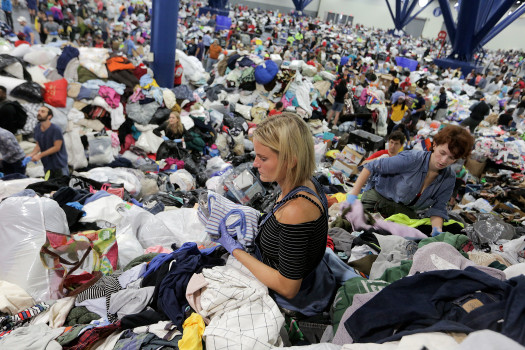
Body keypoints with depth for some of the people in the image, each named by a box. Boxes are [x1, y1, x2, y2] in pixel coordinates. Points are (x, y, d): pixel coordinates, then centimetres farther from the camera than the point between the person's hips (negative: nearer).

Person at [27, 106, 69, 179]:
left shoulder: (56, 129, -18)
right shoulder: (37, 128, 2)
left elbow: (56, 147, -19)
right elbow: (38, 145, 8)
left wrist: (39, 155, -19)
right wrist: (30, 155, -9)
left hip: (60, 165, -6)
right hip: (47, 165, 6)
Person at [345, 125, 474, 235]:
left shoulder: (449, 179, -12)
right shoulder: (412, 159, -28)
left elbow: (438, 208, -8)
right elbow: (372, 167, -24)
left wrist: (437, 229, -30)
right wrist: (353, 195, -28)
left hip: (405, 209, 5)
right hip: (378, 196, -4)